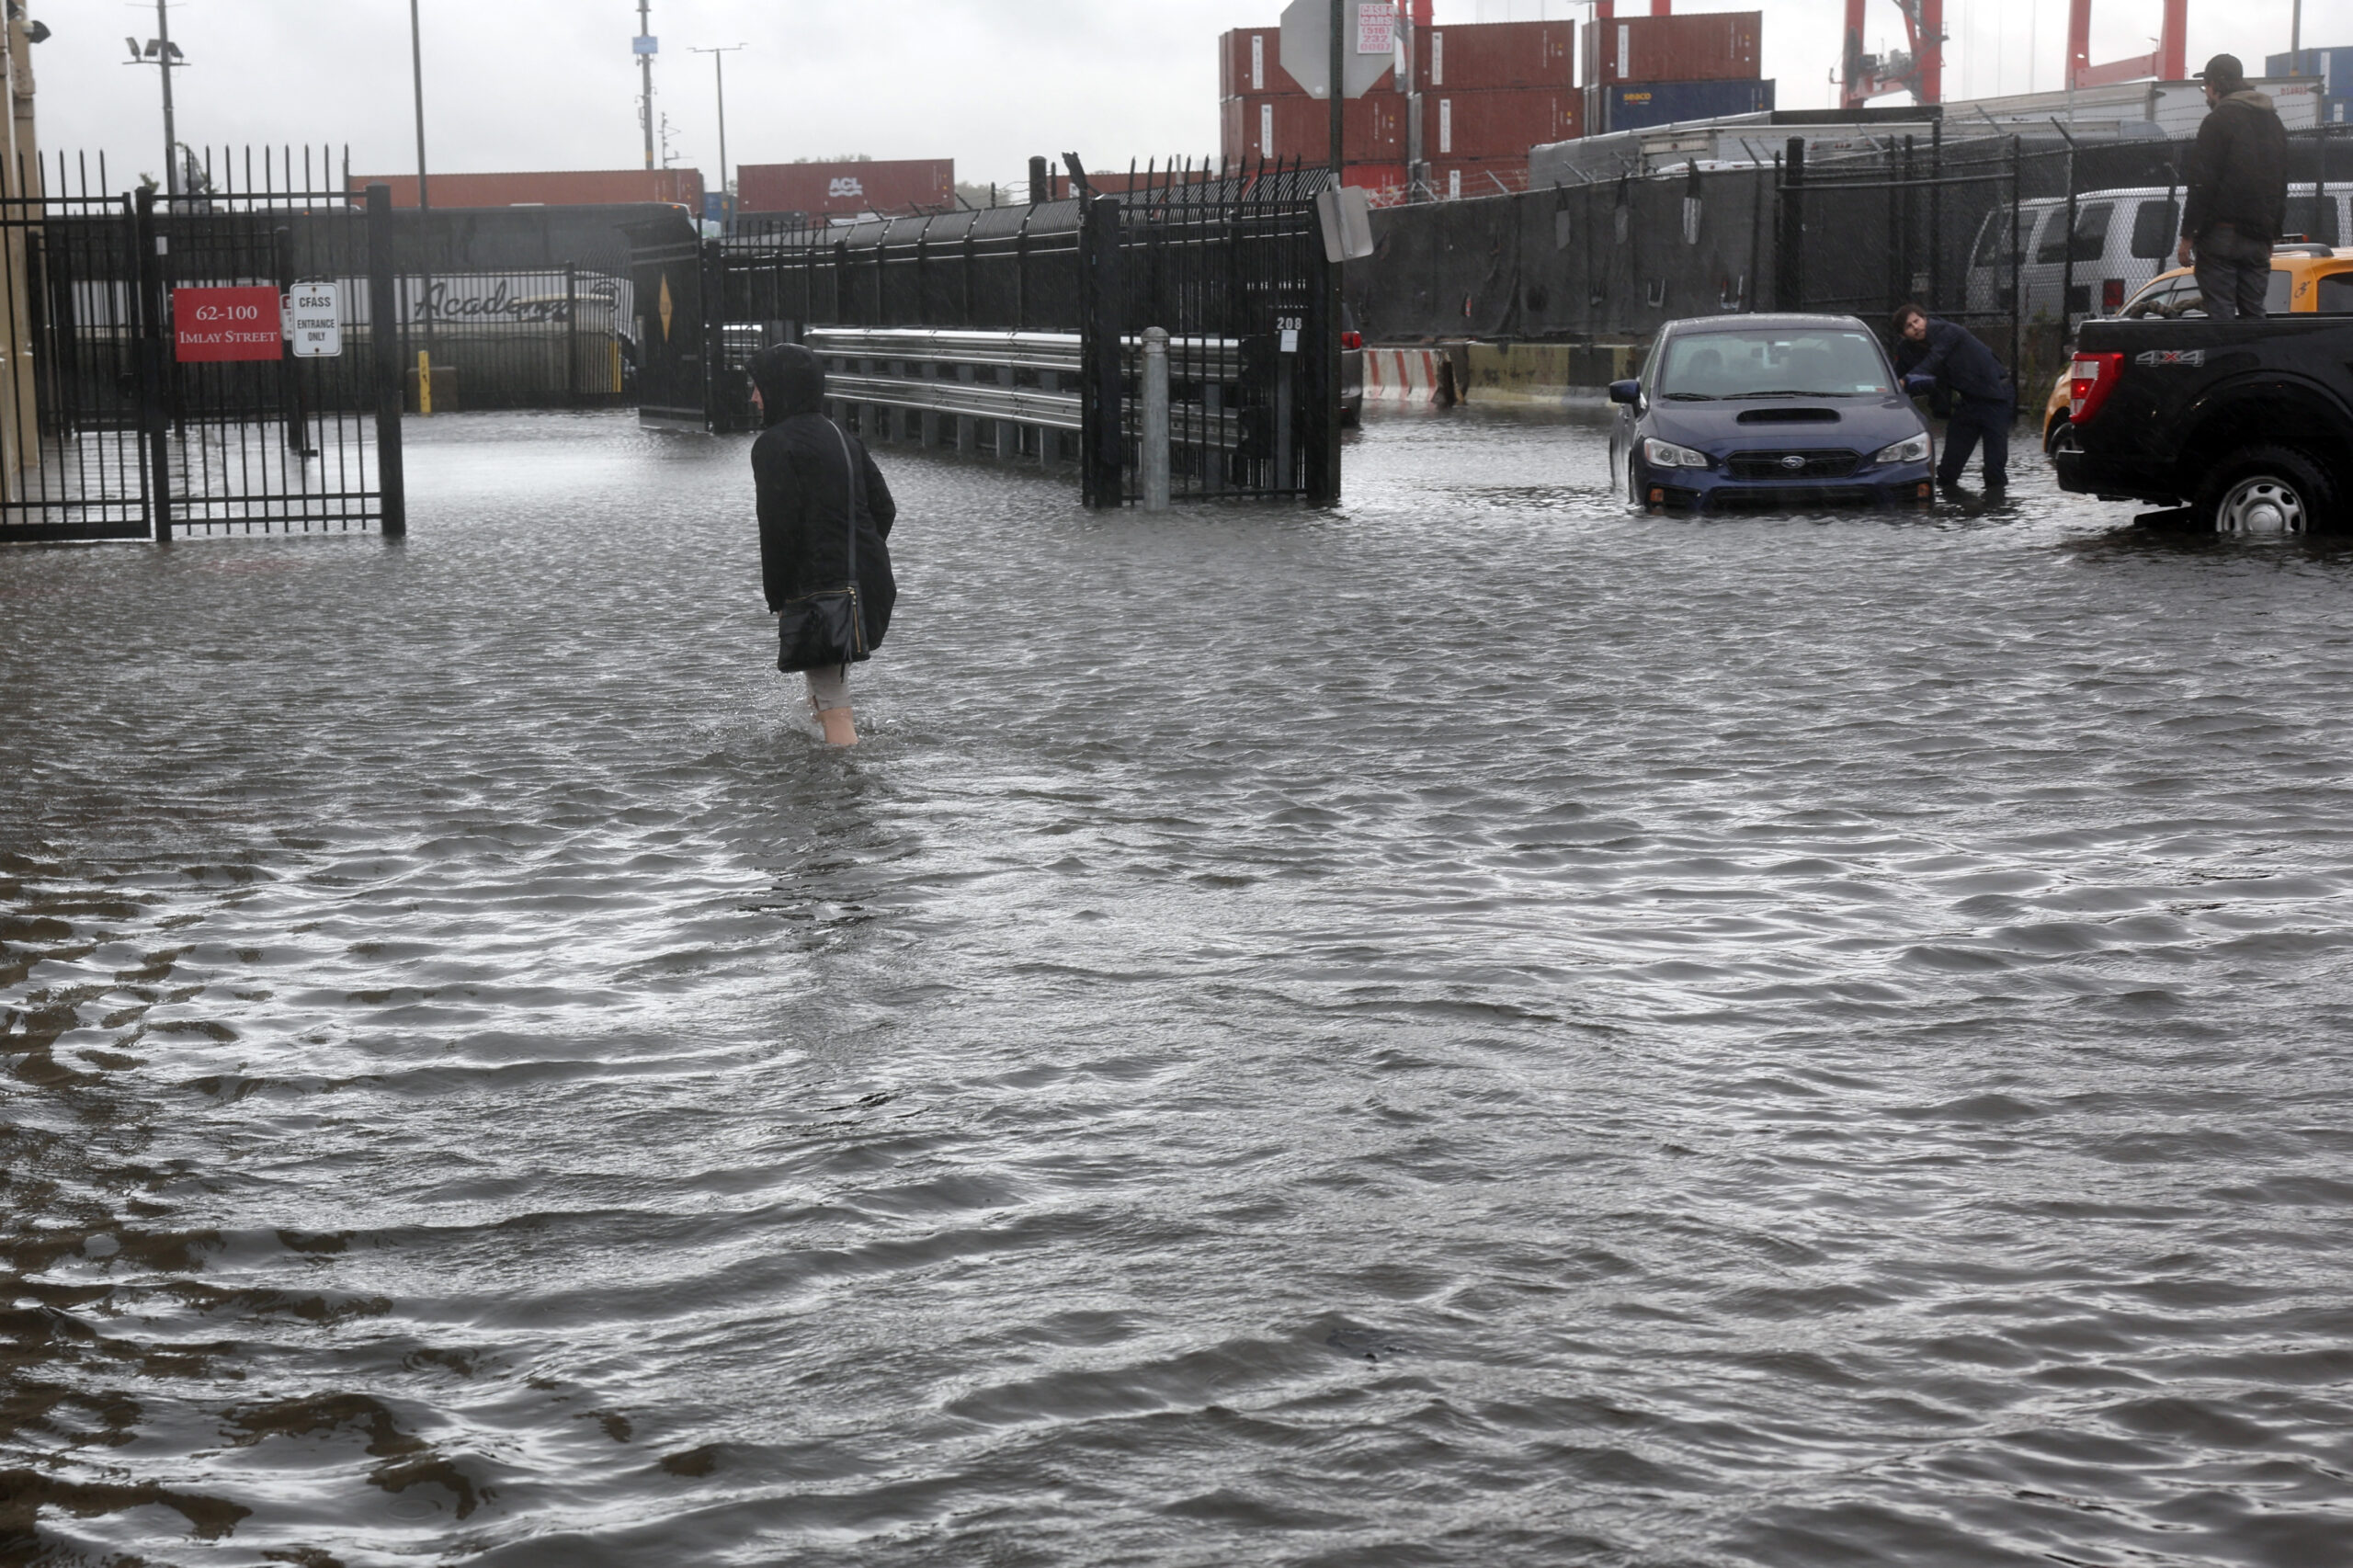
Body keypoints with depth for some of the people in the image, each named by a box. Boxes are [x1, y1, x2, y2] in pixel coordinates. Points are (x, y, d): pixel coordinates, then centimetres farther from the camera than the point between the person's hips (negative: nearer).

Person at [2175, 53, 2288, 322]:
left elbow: (2202, 184, -12)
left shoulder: (2218, 121, -7)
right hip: (2259, 238, 7)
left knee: (2220, 312, -8)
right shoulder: (2273, 122, 18)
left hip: (2222, 234, -7)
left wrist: (2187, 236, -10)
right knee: (2254, 313, 9)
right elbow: (2281, 186, 22)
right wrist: (2273, 234, 26)